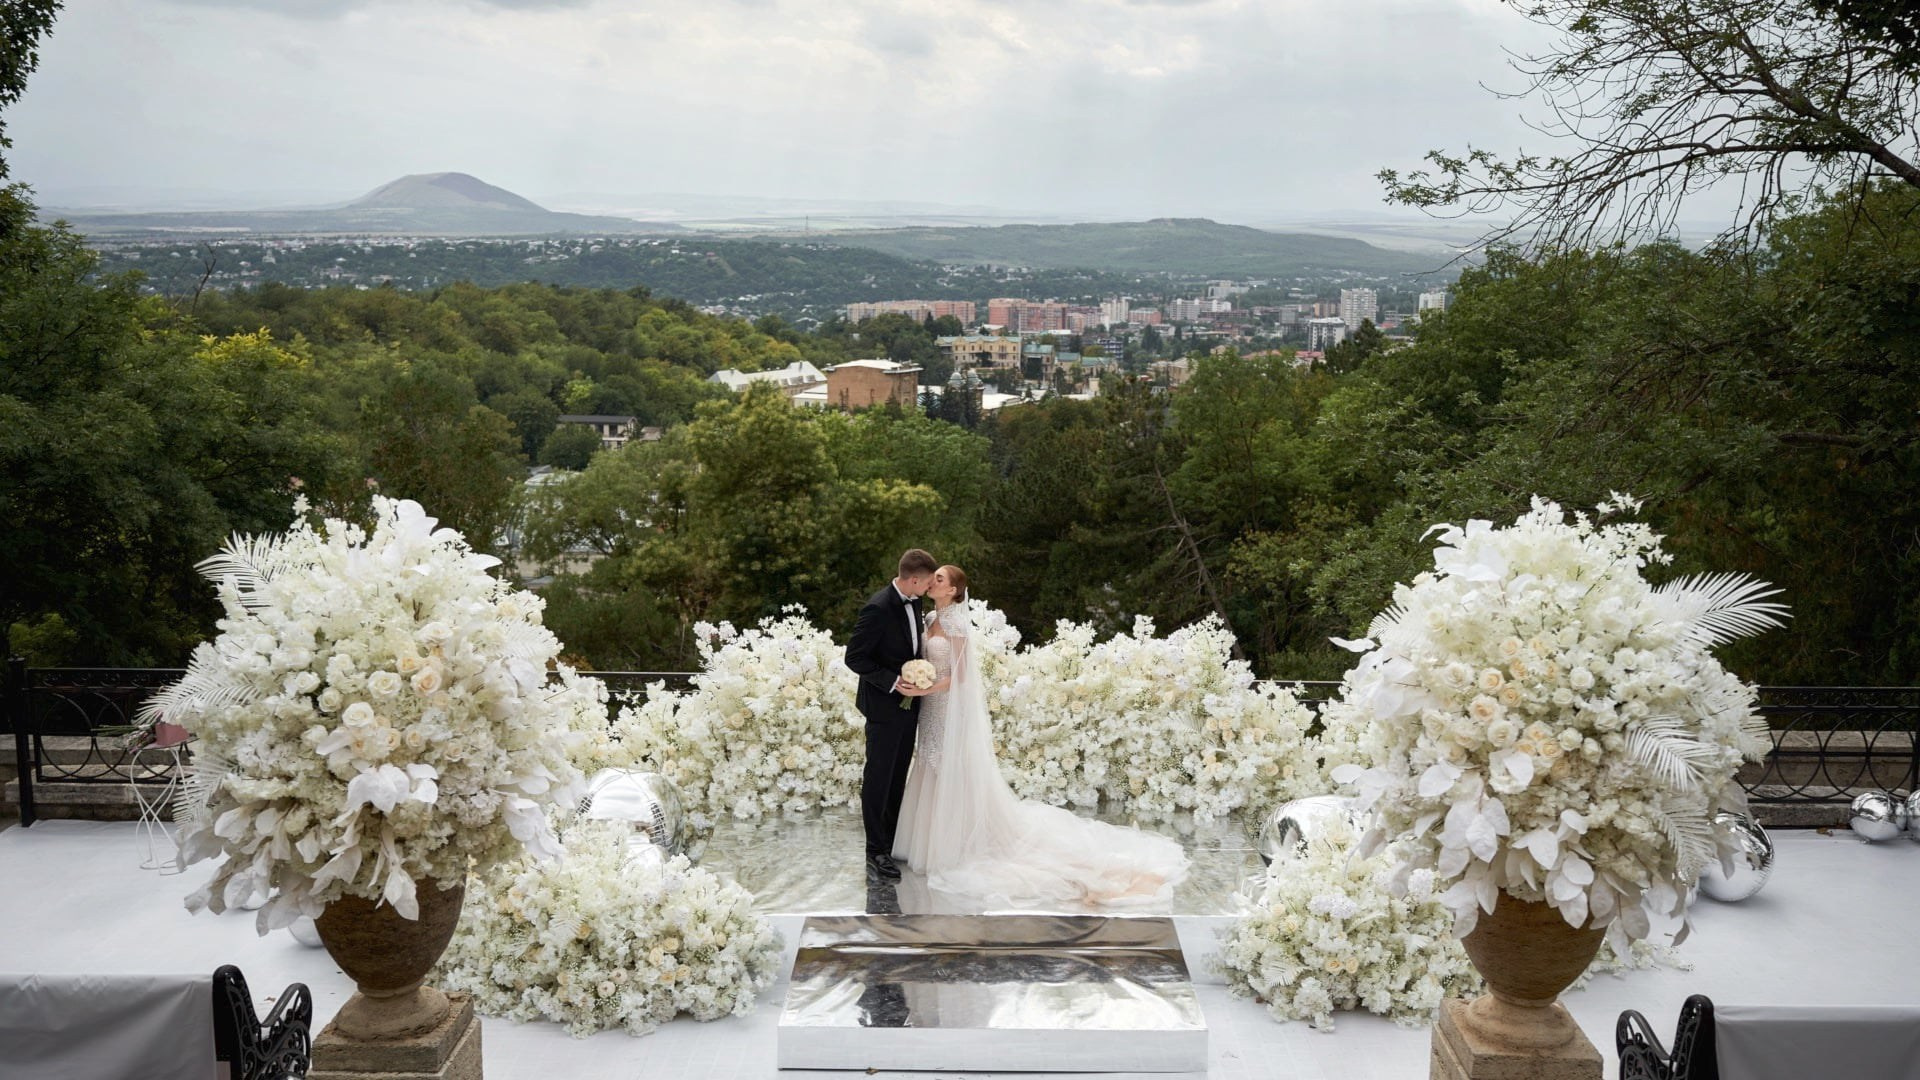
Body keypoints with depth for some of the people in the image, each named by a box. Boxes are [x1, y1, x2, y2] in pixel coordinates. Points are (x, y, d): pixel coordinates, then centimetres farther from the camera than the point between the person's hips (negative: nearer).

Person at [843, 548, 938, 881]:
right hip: (884, 705, -8)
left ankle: (891, 840, 25)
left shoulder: (913, 602, 3)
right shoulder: (878, 608, -22)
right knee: (879, 777, 0)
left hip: (908, 703, 8)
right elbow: (854, 658, -18)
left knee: (898, 776, 15)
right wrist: (893, 683, -23)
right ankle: (877, 852, 7)